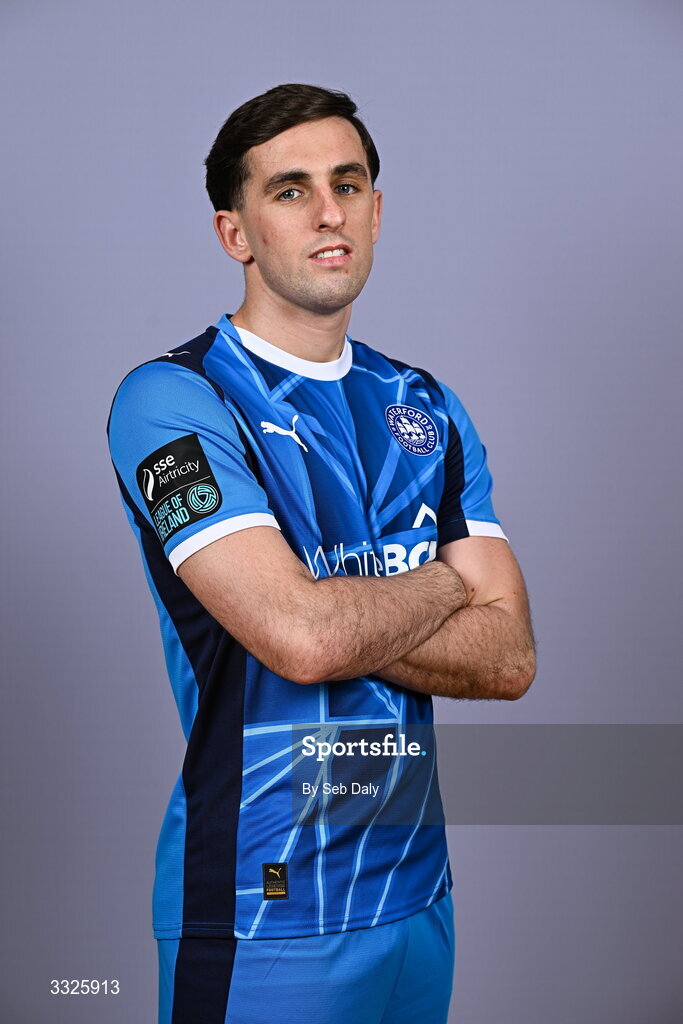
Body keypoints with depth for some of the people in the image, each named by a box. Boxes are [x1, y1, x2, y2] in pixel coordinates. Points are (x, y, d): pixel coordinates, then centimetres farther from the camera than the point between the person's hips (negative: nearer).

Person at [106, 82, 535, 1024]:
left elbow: (509, 657, -1)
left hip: (417, 887, 6)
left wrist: (338, 622, -16)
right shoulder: (171, 399, -12)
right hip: (262, 912, -6)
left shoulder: (427, 409, 8)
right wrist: (446, 581, -6)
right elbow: (302, 636, -25)